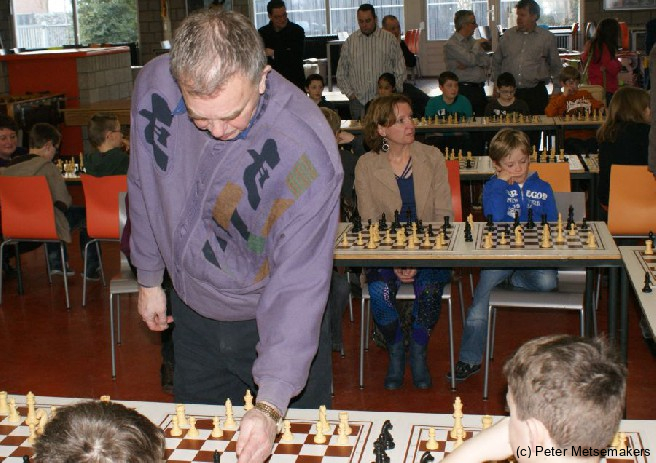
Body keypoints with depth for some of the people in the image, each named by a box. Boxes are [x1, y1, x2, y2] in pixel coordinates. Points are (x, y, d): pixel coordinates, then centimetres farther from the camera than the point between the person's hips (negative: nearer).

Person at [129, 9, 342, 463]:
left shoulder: (307, 150, -33)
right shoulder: (153, 85, -19)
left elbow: (299, 284, -30)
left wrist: (272, 403, -34)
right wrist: (149, 277, 10)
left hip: (271, 319, -4)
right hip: (192, 310, 4)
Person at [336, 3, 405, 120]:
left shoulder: (389, 39, 3)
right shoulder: (350, 41, 8)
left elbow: (400, 71, 6)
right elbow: (341, 73, 12)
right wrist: (350, 93, 3)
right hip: (358, 101, 1)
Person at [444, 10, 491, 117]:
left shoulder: (472, 41, 16)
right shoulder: (451, 44, -7)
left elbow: (487, 62, 6)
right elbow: (470, 60, -18)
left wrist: (468, 64, -10)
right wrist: (477, 45, -1)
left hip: (479, 88, 7)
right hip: (464, 89, -7)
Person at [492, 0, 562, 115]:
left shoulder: (547, 37, 7)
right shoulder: (507, 35, 12)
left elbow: (556, 67, 13)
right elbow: (496, 62, 20)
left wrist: (556, 90, 9)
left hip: (535, 93, -1)